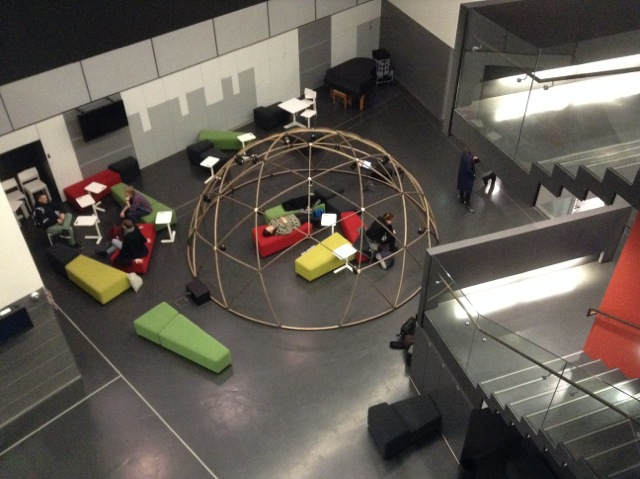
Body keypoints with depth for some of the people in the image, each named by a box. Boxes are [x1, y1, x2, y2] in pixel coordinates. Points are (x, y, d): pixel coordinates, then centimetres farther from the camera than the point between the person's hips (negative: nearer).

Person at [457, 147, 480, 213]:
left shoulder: (464, 153, -6)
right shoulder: (468, 158, -34)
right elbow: (469, 170, -30)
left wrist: (473, 158, -13)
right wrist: (473, 175, -13)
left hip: (462, 174, 9)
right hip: (467, 176, -9)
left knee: (462, 187, 27)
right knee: (468, 191, 5)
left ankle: (462, 199, 47)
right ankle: (467, 205, 17)